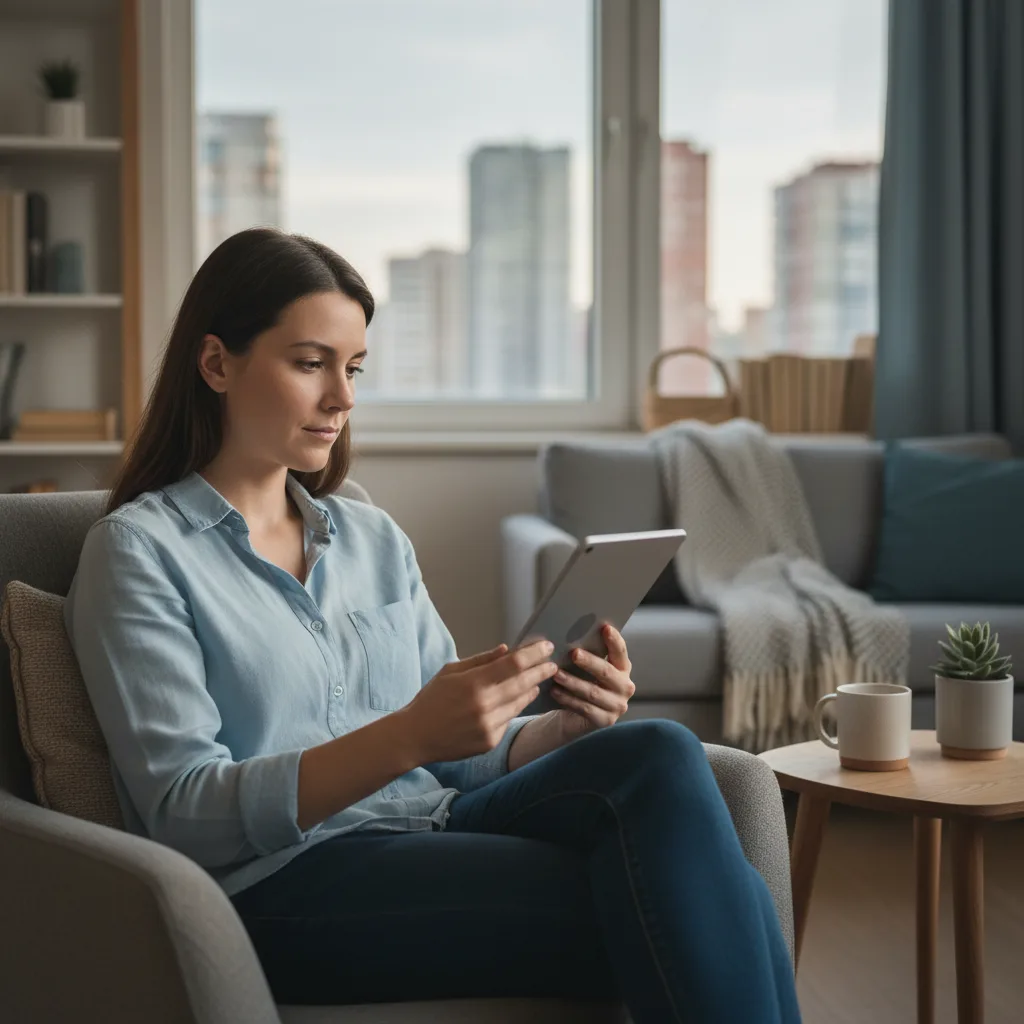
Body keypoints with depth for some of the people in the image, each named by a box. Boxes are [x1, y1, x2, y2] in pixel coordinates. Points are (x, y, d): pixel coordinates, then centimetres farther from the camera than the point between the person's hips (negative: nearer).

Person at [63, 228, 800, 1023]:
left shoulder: (375, 538, 17)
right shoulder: (137, 551, 0)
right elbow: (184, 815, -11)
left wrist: (567, 727, -7)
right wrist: (406, 737, -24)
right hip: (285, 886, -5)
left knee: (657, 756, -26)